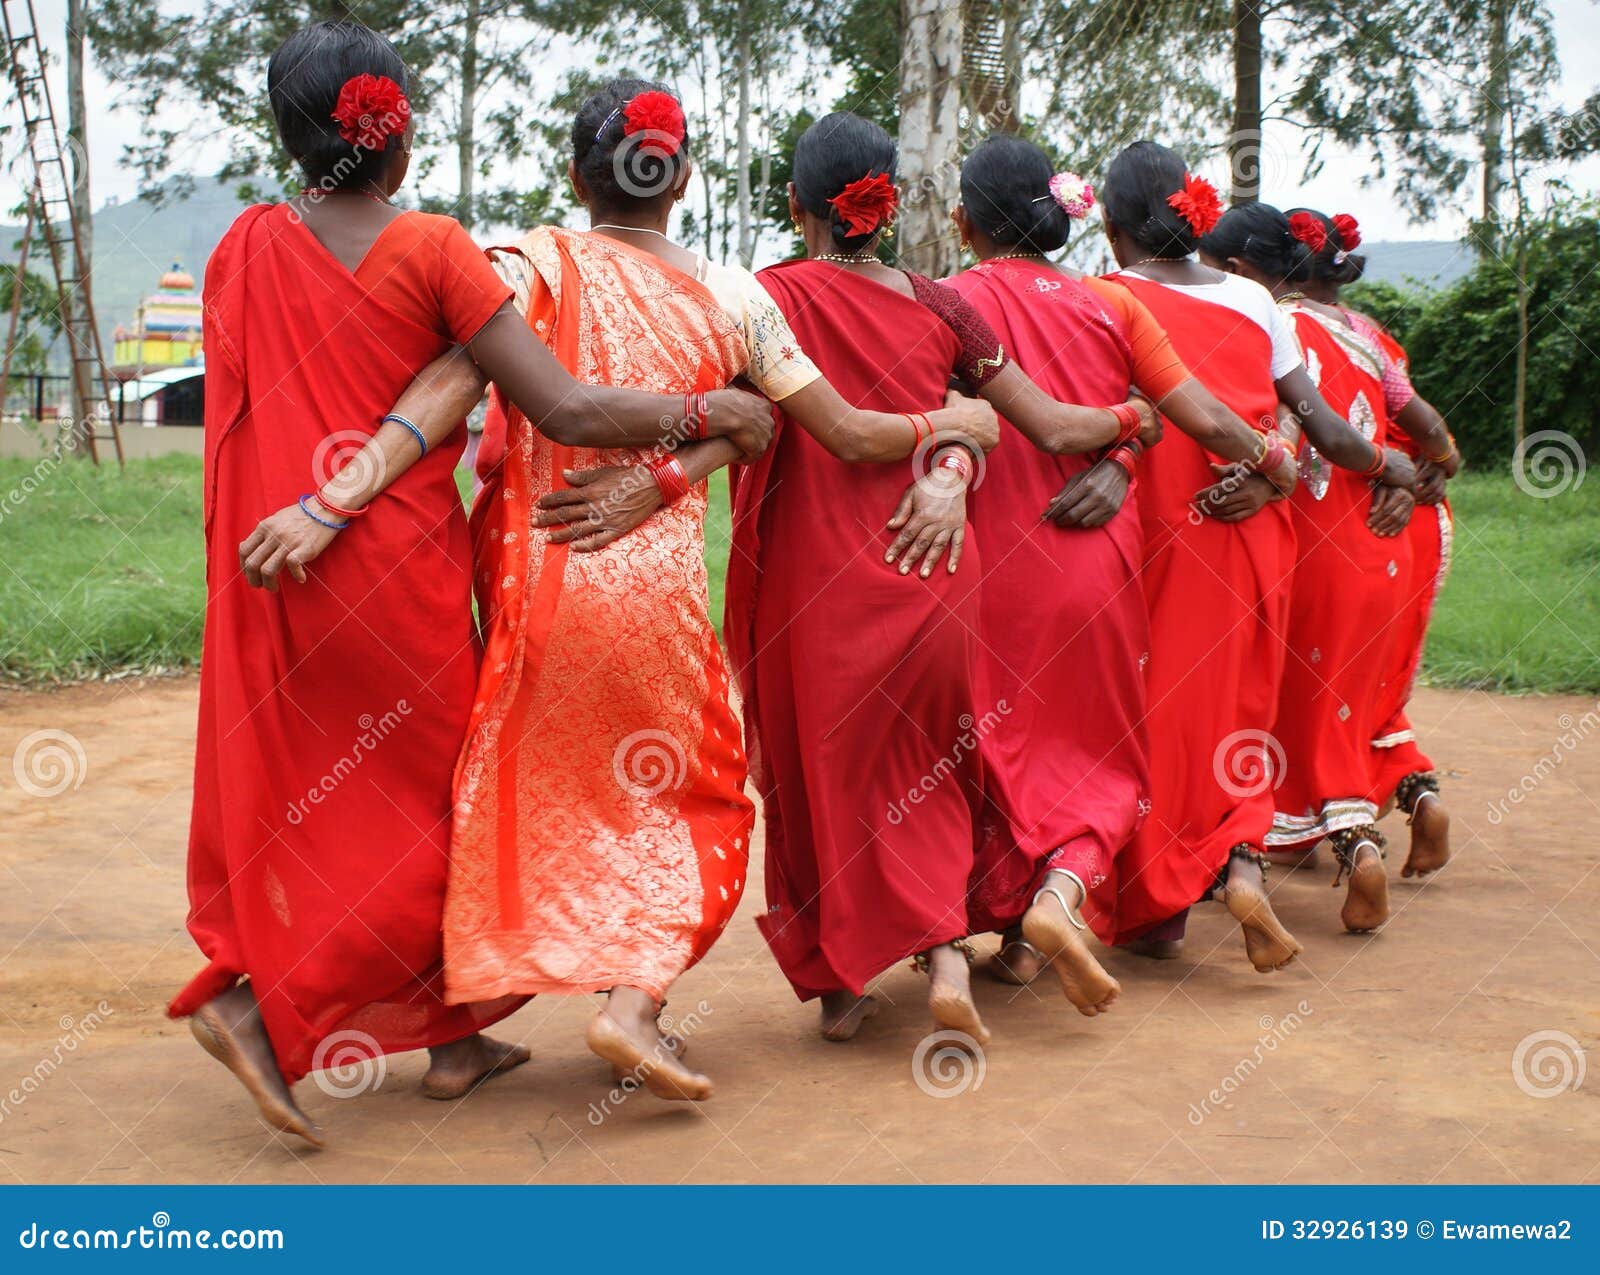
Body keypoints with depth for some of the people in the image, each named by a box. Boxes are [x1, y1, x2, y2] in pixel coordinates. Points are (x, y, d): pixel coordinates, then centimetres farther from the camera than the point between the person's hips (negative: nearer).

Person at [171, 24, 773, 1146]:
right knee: (423, 806, 10)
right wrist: (718, 410, -5)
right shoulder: (433, 251, -11)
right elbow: (566, 410, -16)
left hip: (270, 582, 6)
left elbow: (242, 413, 10)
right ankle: (265, 1006, 2)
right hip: (398, 570, -5)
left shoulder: (245, 247, 3)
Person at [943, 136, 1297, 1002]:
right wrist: (1276, 464, 17)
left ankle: (1015, 931, 19)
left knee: (998, 745, 14)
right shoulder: (1112, 305, 2)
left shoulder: (948, 302, -5)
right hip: (1098, 566, 2)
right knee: (1098, 749, 16)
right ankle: (1064, 883, -9)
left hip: (992, 563, -2)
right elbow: (1204, 421, 2)